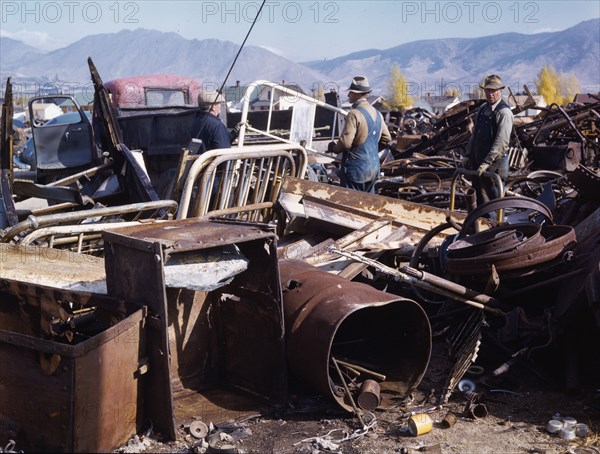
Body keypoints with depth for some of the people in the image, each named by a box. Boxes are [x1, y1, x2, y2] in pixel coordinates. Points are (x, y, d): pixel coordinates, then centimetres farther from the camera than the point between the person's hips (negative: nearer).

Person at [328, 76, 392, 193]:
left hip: (355, 170, -8)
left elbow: (345, 142, -23)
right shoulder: (377, 113, 9)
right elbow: (387, 139, 16)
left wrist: (333, 148, -4)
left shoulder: (354, 114, -17)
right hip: (374, 168, 8)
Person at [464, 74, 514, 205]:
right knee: (480, 199, 14)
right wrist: (469, 155, 15)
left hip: (495, 164, -7)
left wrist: (487, 162, -24)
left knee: (495, 198, 1)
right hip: (478, 162, 8)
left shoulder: (504, 112, -14)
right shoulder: (482, 109, 12)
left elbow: (501, 141, -22)